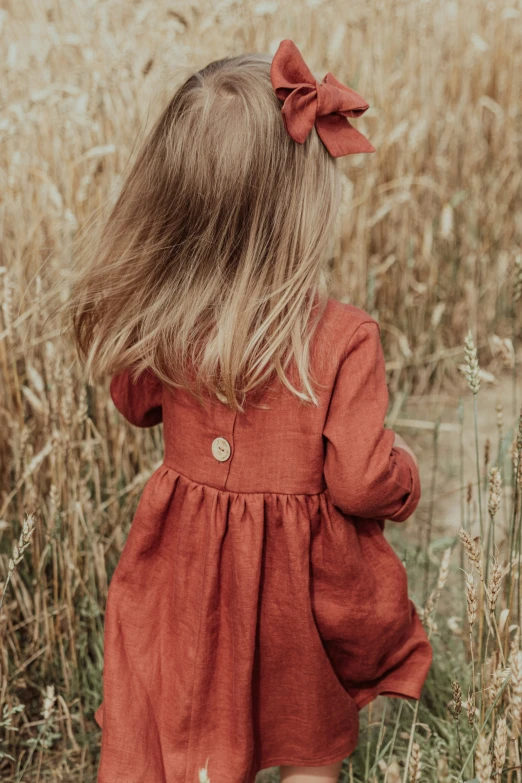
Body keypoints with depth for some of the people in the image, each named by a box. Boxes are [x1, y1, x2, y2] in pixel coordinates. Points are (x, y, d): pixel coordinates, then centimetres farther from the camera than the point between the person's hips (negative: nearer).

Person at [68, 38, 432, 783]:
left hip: (185, 573, 3)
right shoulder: (340, 338, -29)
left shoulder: (155, 327, -17)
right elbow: (364, 485, -23)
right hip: (297, 581, -3)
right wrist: (402, 465, -2)